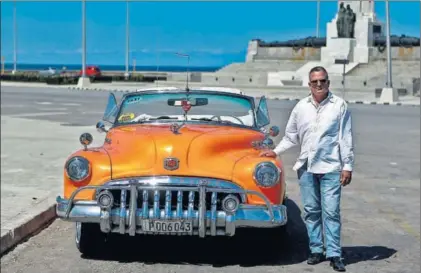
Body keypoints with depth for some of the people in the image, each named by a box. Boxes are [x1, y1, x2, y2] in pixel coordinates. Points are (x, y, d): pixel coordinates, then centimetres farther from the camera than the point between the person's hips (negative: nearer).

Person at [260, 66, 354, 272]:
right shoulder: (301, 107, 9)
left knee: (331, 212, -5)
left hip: (330, 167, -3)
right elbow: (291, 136, 17)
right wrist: (275, 152, 8)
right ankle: (316, 250, 17)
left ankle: (334, 254, 0)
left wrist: (348, 166, -3)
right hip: (306, 167, 3)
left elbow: (346, 139, 0)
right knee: (311, 210, 8)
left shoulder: (339, 106, 0)